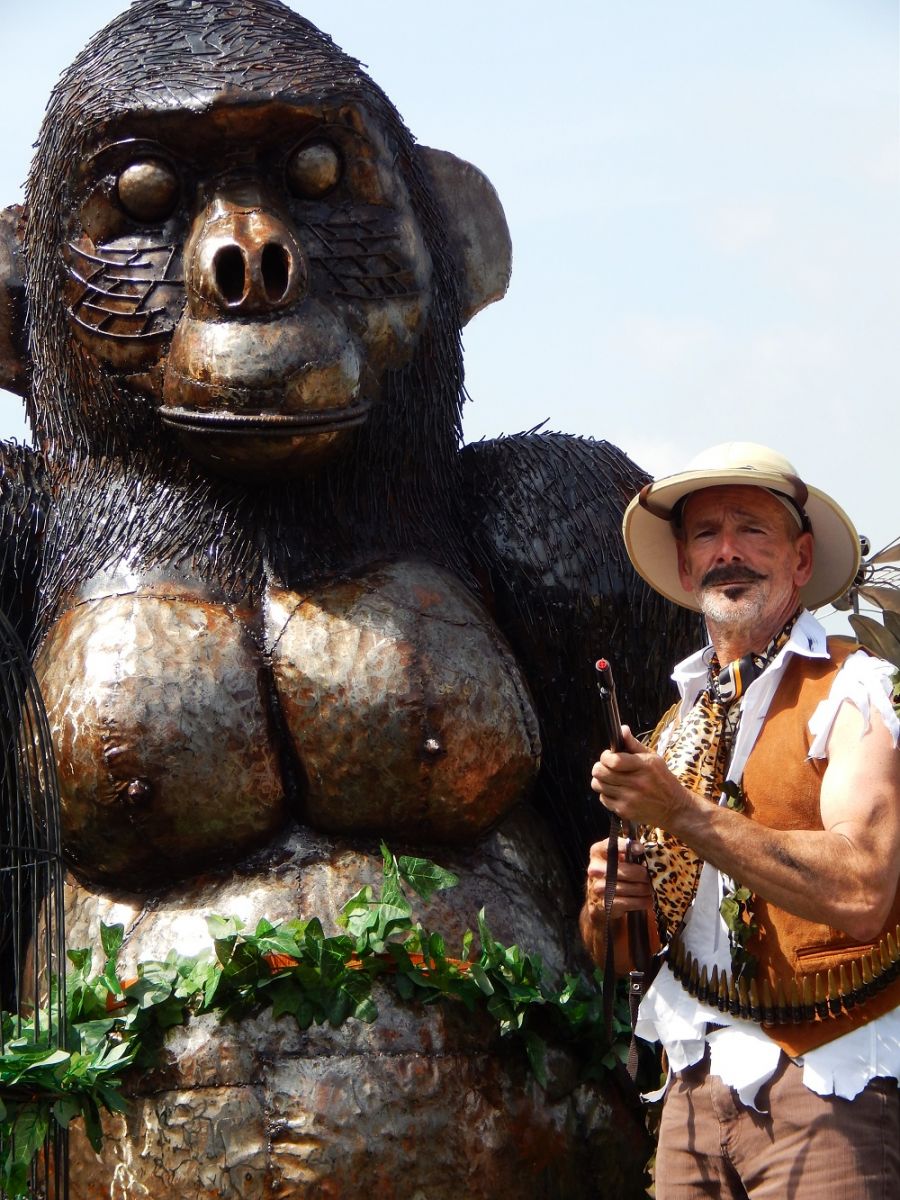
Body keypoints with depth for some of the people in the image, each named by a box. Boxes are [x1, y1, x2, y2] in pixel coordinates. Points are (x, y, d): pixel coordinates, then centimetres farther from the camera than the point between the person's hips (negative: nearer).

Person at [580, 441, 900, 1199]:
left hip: (825, 1091, -6)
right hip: (696, 1086, 6)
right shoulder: (678, 725, 14)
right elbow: (614, 952, 18)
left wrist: (683, 813, -20)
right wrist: (605, 904, -5)